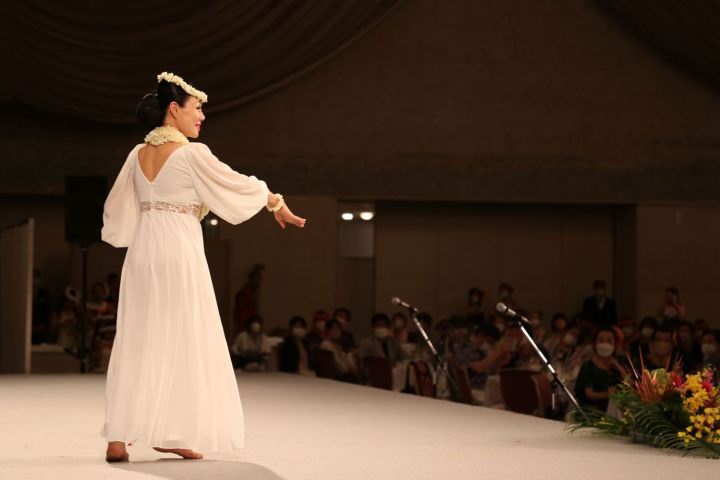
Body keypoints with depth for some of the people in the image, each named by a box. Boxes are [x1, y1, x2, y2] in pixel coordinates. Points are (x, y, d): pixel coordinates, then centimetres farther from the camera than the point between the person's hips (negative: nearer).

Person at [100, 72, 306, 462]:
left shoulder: (138, 155, 9)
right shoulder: (191, 154, -9)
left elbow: (117, 211, 15)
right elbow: (239, 186, -2)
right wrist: (278, 204, 14)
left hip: (142, 252, 6)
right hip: (179, 250, -6)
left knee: (137, 343, 5)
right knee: (182, 341, 2)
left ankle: (119, 437, 0)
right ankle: (173, 434, 4)